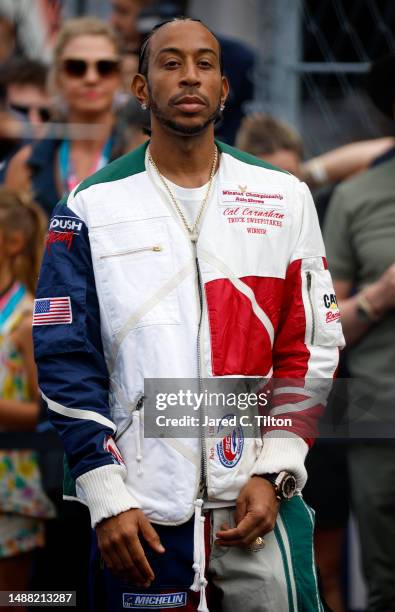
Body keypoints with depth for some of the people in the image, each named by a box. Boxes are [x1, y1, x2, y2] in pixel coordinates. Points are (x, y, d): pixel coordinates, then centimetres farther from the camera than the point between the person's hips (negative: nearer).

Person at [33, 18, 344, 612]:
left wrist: (274, 474, -4)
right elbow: (66, 361, -1)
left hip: (260, 499, 1)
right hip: (143, 513, -1)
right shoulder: (92, 206, 2)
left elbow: (311, 345, 6)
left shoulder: (283, 198, 6)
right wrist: (107, 499, -7)